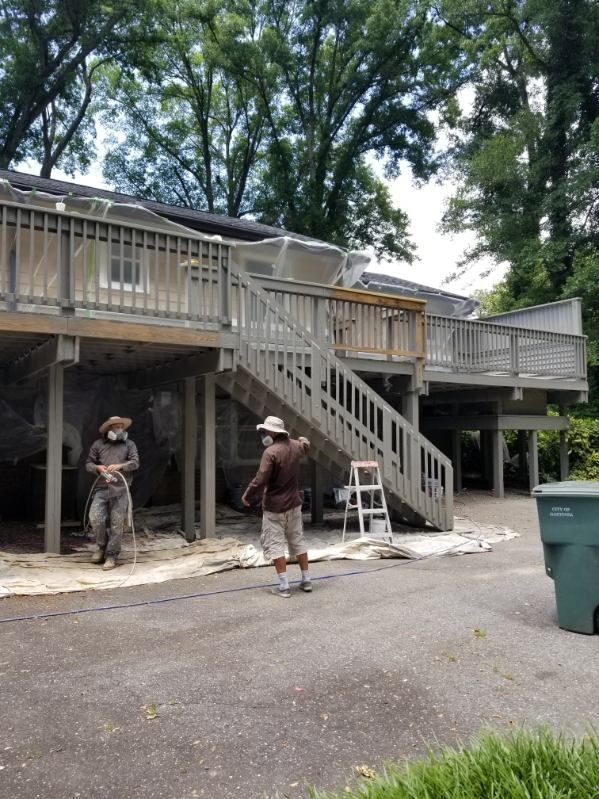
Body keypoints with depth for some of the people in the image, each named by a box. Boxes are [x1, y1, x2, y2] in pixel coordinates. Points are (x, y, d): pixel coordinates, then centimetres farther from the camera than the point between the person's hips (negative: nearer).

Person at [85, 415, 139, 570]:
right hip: (101, 489, 1)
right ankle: (101, 545, 17)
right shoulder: (98, 444, 11)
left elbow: (135, 462, -2)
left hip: (120, 490, -1)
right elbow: (88, 463, 13)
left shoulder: (129, 444, 9)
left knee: (116, 524, -1)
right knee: (95, 518, -11)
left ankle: (111, 556, 10)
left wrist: (120, 466, -19)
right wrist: (97, 467, -9)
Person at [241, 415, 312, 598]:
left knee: (275, 545, 1)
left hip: (274, 507, -7)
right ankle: (306, 580, 25)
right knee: (298, 541, 17)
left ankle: (284, 586, -1)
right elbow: (305, 445, 27)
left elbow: (260, 480, -23)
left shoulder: (271, 452, -22)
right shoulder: (295, 446, 1)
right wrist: (303, 439, 50)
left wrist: (247, 496, -8)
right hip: (294, 504, 7)